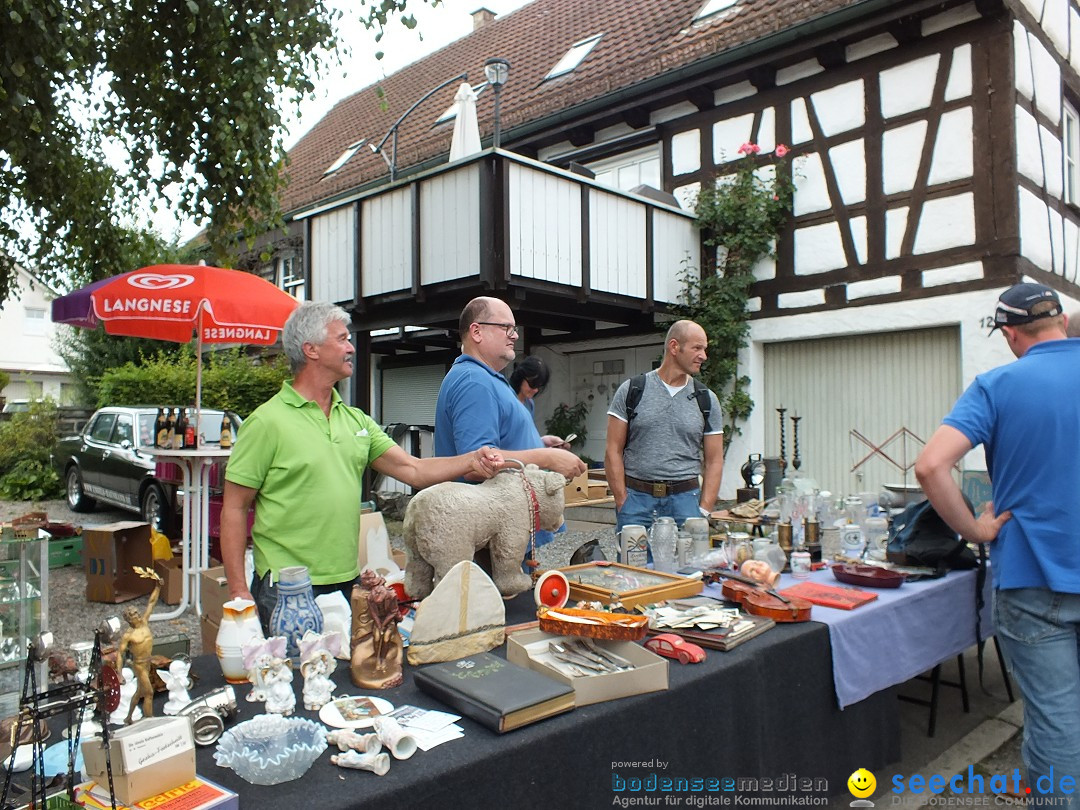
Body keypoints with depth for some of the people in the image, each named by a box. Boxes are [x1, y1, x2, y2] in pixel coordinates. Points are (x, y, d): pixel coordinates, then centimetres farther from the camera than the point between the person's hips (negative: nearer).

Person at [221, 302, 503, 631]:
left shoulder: (355, 419, 9)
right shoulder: (267, 422, -9)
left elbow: (412, 470, 4)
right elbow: (235, 509, -9)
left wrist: (470, 461, -11)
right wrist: (238, 591, -13)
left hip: (347, 581, 6)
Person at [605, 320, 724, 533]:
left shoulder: (707, 400, 7)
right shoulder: (631, 390, 2)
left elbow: (714, 461, 7)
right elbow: (613, 451, 1)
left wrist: (703, 512, -2)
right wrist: (623, 503, -6)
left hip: (685, 499, 2)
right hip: (636, 499, -1)